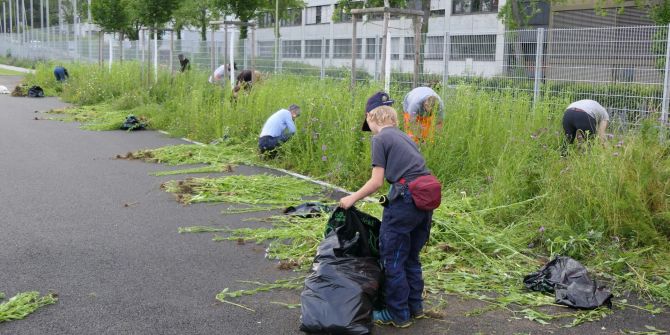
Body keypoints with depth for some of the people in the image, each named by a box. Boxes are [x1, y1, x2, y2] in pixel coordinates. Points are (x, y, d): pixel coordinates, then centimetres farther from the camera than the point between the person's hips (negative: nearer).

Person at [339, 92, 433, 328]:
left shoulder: (381, 139, -3)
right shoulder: (402, 136, 20)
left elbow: (377, 182, -7)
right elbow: (413, 168, 15)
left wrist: (352, 199, 4)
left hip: (405, 199, -8)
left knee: (392, 259, 4)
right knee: (411, 256, 21)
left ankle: (398, 314, 12)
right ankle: (415, 306, 30)